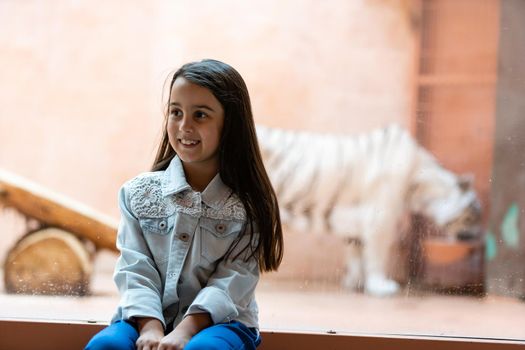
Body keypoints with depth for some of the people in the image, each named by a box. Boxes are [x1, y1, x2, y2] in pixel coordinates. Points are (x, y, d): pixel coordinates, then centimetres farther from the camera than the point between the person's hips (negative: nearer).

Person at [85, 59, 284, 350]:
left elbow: (234, 280, -8)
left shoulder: (248, 204, 0)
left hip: (219, 321, -2)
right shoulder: (139, 192, 6)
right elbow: (135, 269, -1)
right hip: (149, 317, 2)